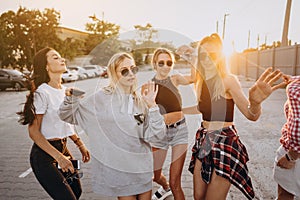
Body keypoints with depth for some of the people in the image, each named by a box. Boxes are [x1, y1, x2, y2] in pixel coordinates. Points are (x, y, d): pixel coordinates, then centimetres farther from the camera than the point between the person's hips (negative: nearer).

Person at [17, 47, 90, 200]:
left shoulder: (65, 90, 5)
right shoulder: (42, 93, -18)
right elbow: (34, 132, -18)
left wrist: (80, 145, 12)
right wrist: (59, 157, -23)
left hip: (62, 148, 8)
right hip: (44, 155, -8)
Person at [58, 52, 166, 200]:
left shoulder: (141, 101, -2)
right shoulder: (101, 98, -10)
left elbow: (155, 135, -7)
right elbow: (68, 115, 0)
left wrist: (152, 106, -16)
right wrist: (71, 98, -19)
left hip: (142, 168, 3)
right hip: (117, 170, -3)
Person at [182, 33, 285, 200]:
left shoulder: (228, 80, -13)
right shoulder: (201, 81, 5)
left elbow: (251, 115, -22)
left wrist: (255, 103, -44)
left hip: (224, 142, -6)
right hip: (203, 140, 6)